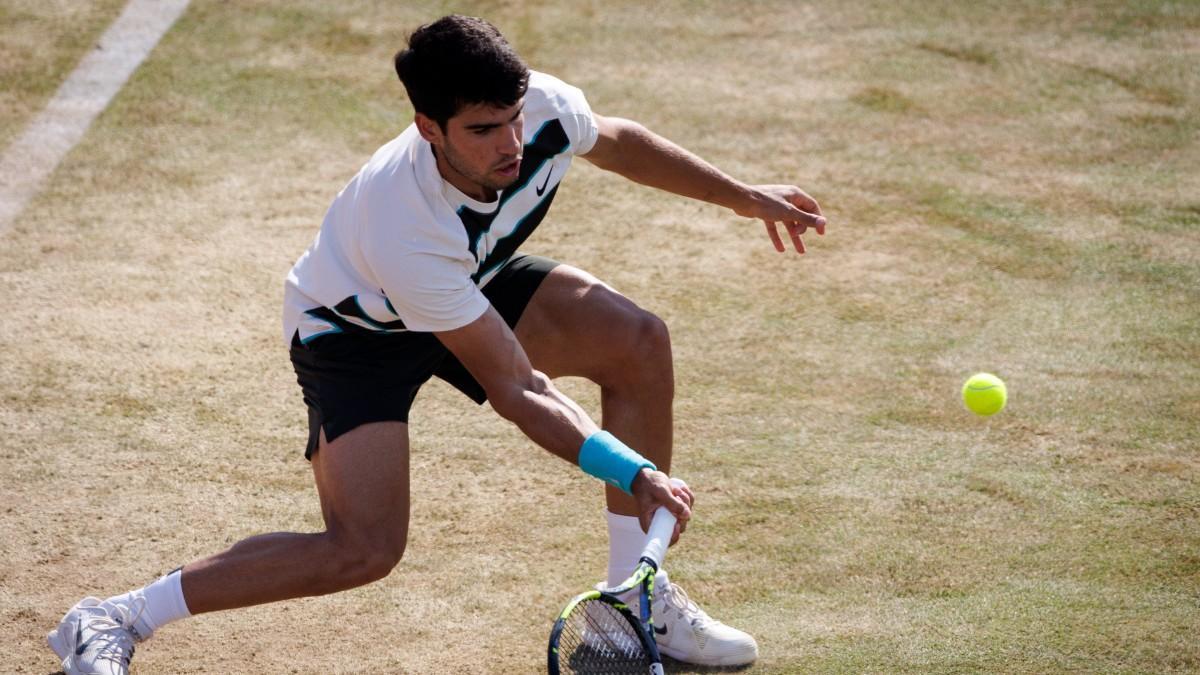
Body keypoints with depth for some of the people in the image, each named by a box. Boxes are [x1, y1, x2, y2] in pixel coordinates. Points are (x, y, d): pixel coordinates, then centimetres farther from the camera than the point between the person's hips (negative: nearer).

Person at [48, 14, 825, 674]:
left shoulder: (545, 105, -28)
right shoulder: (405, 230, -43)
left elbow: (618, 141, 1)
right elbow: (516, 389, -37)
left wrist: (742, 194, 7)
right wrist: (634, 472, -45)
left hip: (474, 284, 7)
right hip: (355, 326, -7)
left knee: (639, 342, -14)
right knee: (365, 549, -23)